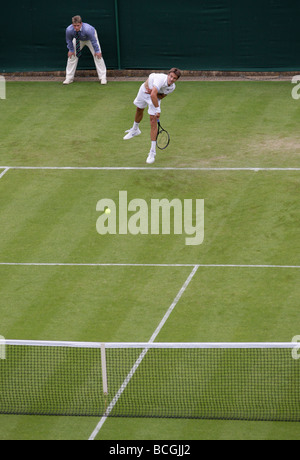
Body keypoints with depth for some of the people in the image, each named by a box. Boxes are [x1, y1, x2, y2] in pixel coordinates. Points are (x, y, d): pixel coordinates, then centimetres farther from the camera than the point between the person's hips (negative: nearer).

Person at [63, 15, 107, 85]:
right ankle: (69, 78, 9)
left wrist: (97, 51, -21)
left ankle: (103, 77, -3)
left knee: (97, 56, -10)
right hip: (78, 39, 3)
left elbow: (94, 41, -30)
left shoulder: (88, 29, -45)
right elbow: (69, 41, -13)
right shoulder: (69, 30, -36)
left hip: (90, 38, -3)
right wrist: (71, 50, -6)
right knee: (71, 55, -2)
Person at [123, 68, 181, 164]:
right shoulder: (161, 79, -42)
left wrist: (153, 93, -32)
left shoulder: (172, 87, -24)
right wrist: (158, 109, -49)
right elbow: (153, 95, -50)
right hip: (145, 89, -1)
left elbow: (161, 96, -13)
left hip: (155, 97, 1)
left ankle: (152, 152, -12)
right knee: (139, 109, 27)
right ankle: (135, 130, 62)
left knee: (153, 122, -12)